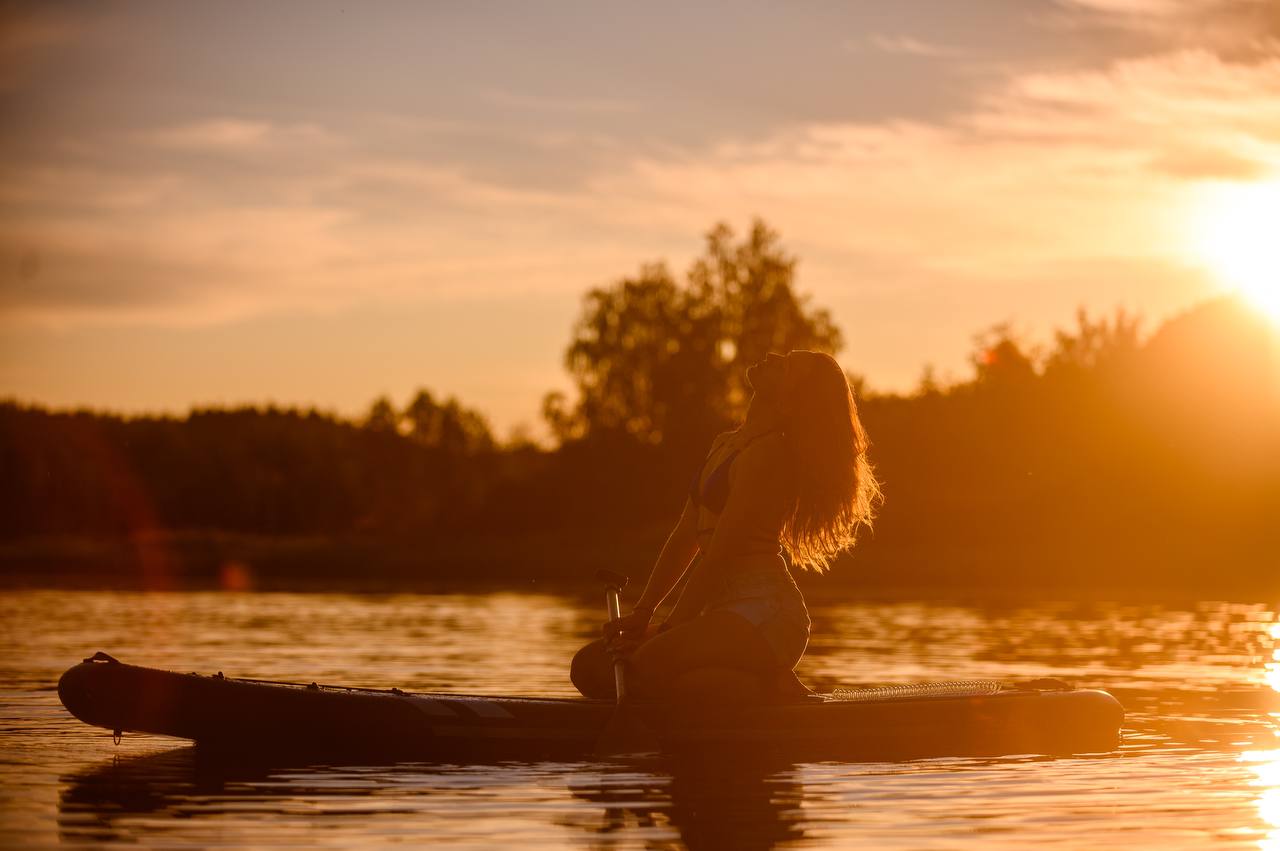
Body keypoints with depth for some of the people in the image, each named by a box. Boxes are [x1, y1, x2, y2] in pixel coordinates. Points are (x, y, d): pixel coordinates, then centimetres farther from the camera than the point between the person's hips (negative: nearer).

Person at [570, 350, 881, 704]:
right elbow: (685, 538, 16)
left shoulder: (769, 452, -12)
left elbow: (721, 554, -15)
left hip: (765, 612, -9)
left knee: (646, 671, -30)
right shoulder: (724, 445, 18)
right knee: (590, 668, 1)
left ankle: (775, 689, -11)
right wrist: (642, 613, 8)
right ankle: (751, 682, 6)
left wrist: (668, 630, -14)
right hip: (725, 609, 9)